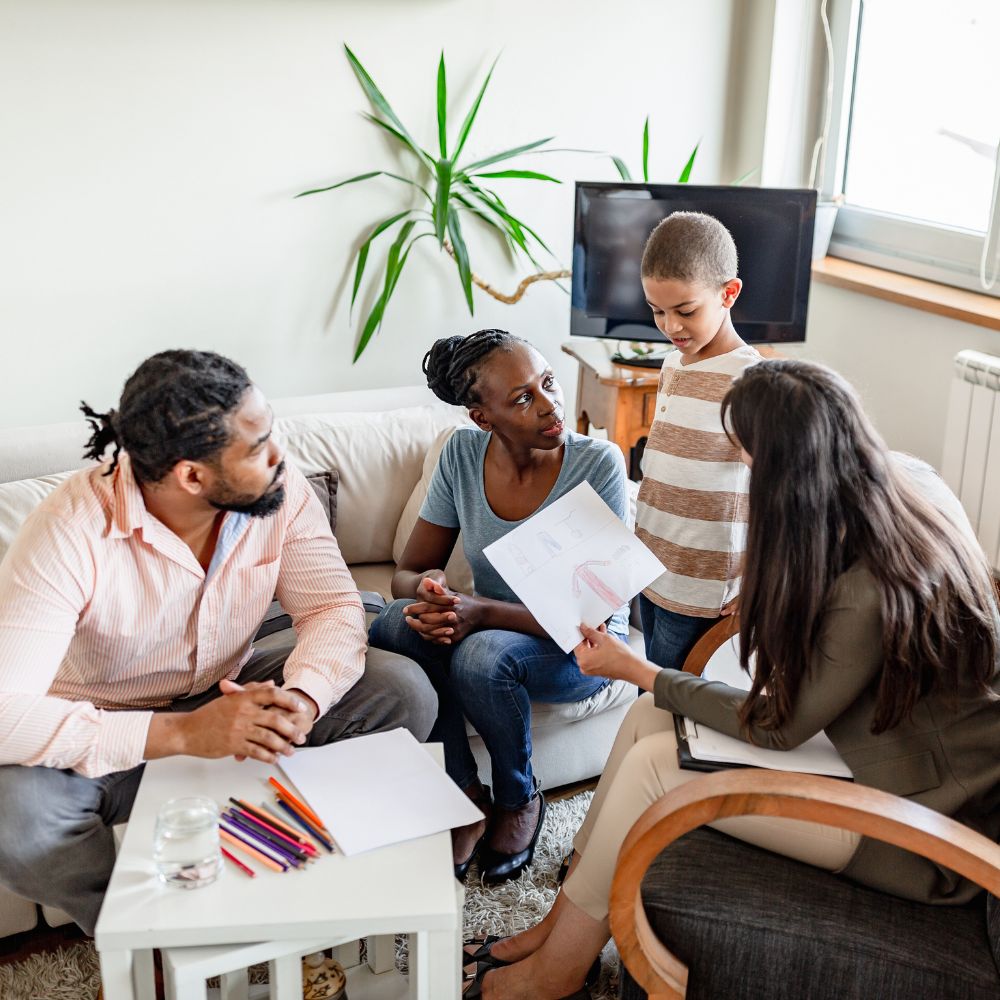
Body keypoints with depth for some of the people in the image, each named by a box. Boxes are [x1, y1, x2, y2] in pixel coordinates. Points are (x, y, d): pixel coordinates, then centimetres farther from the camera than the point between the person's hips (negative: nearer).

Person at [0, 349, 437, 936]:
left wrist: (300, 699, -37)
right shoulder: (73, 529, -29)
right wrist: (182, 732, -43)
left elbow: (334, 606, -14)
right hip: (111, 735, -3)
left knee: (404, 692, -17)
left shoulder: (281, 490, -15)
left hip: (233, 696, 4)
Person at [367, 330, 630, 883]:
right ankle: (466, 798, -11)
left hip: (581, 648, -3)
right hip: (486, 625, 4)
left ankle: (520, 800, -4)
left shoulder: (597, 463, -20)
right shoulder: (463, 453, -9)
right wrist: (427, 589, -30)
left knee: (482, 655, -34)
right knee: (395, 627, -26)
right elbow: (407, 572, -4)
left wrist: (480, 612, -34)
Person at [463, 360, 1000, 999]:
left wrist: (638, 671, -8)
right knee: (651, 718, -1)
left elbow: (777, 728, -17)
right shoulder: (912, 482, -8)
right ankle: (570, 917, 12)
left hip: (920, 828, -9)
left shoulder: (868, 595, -33)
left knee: (651, 767, -13)